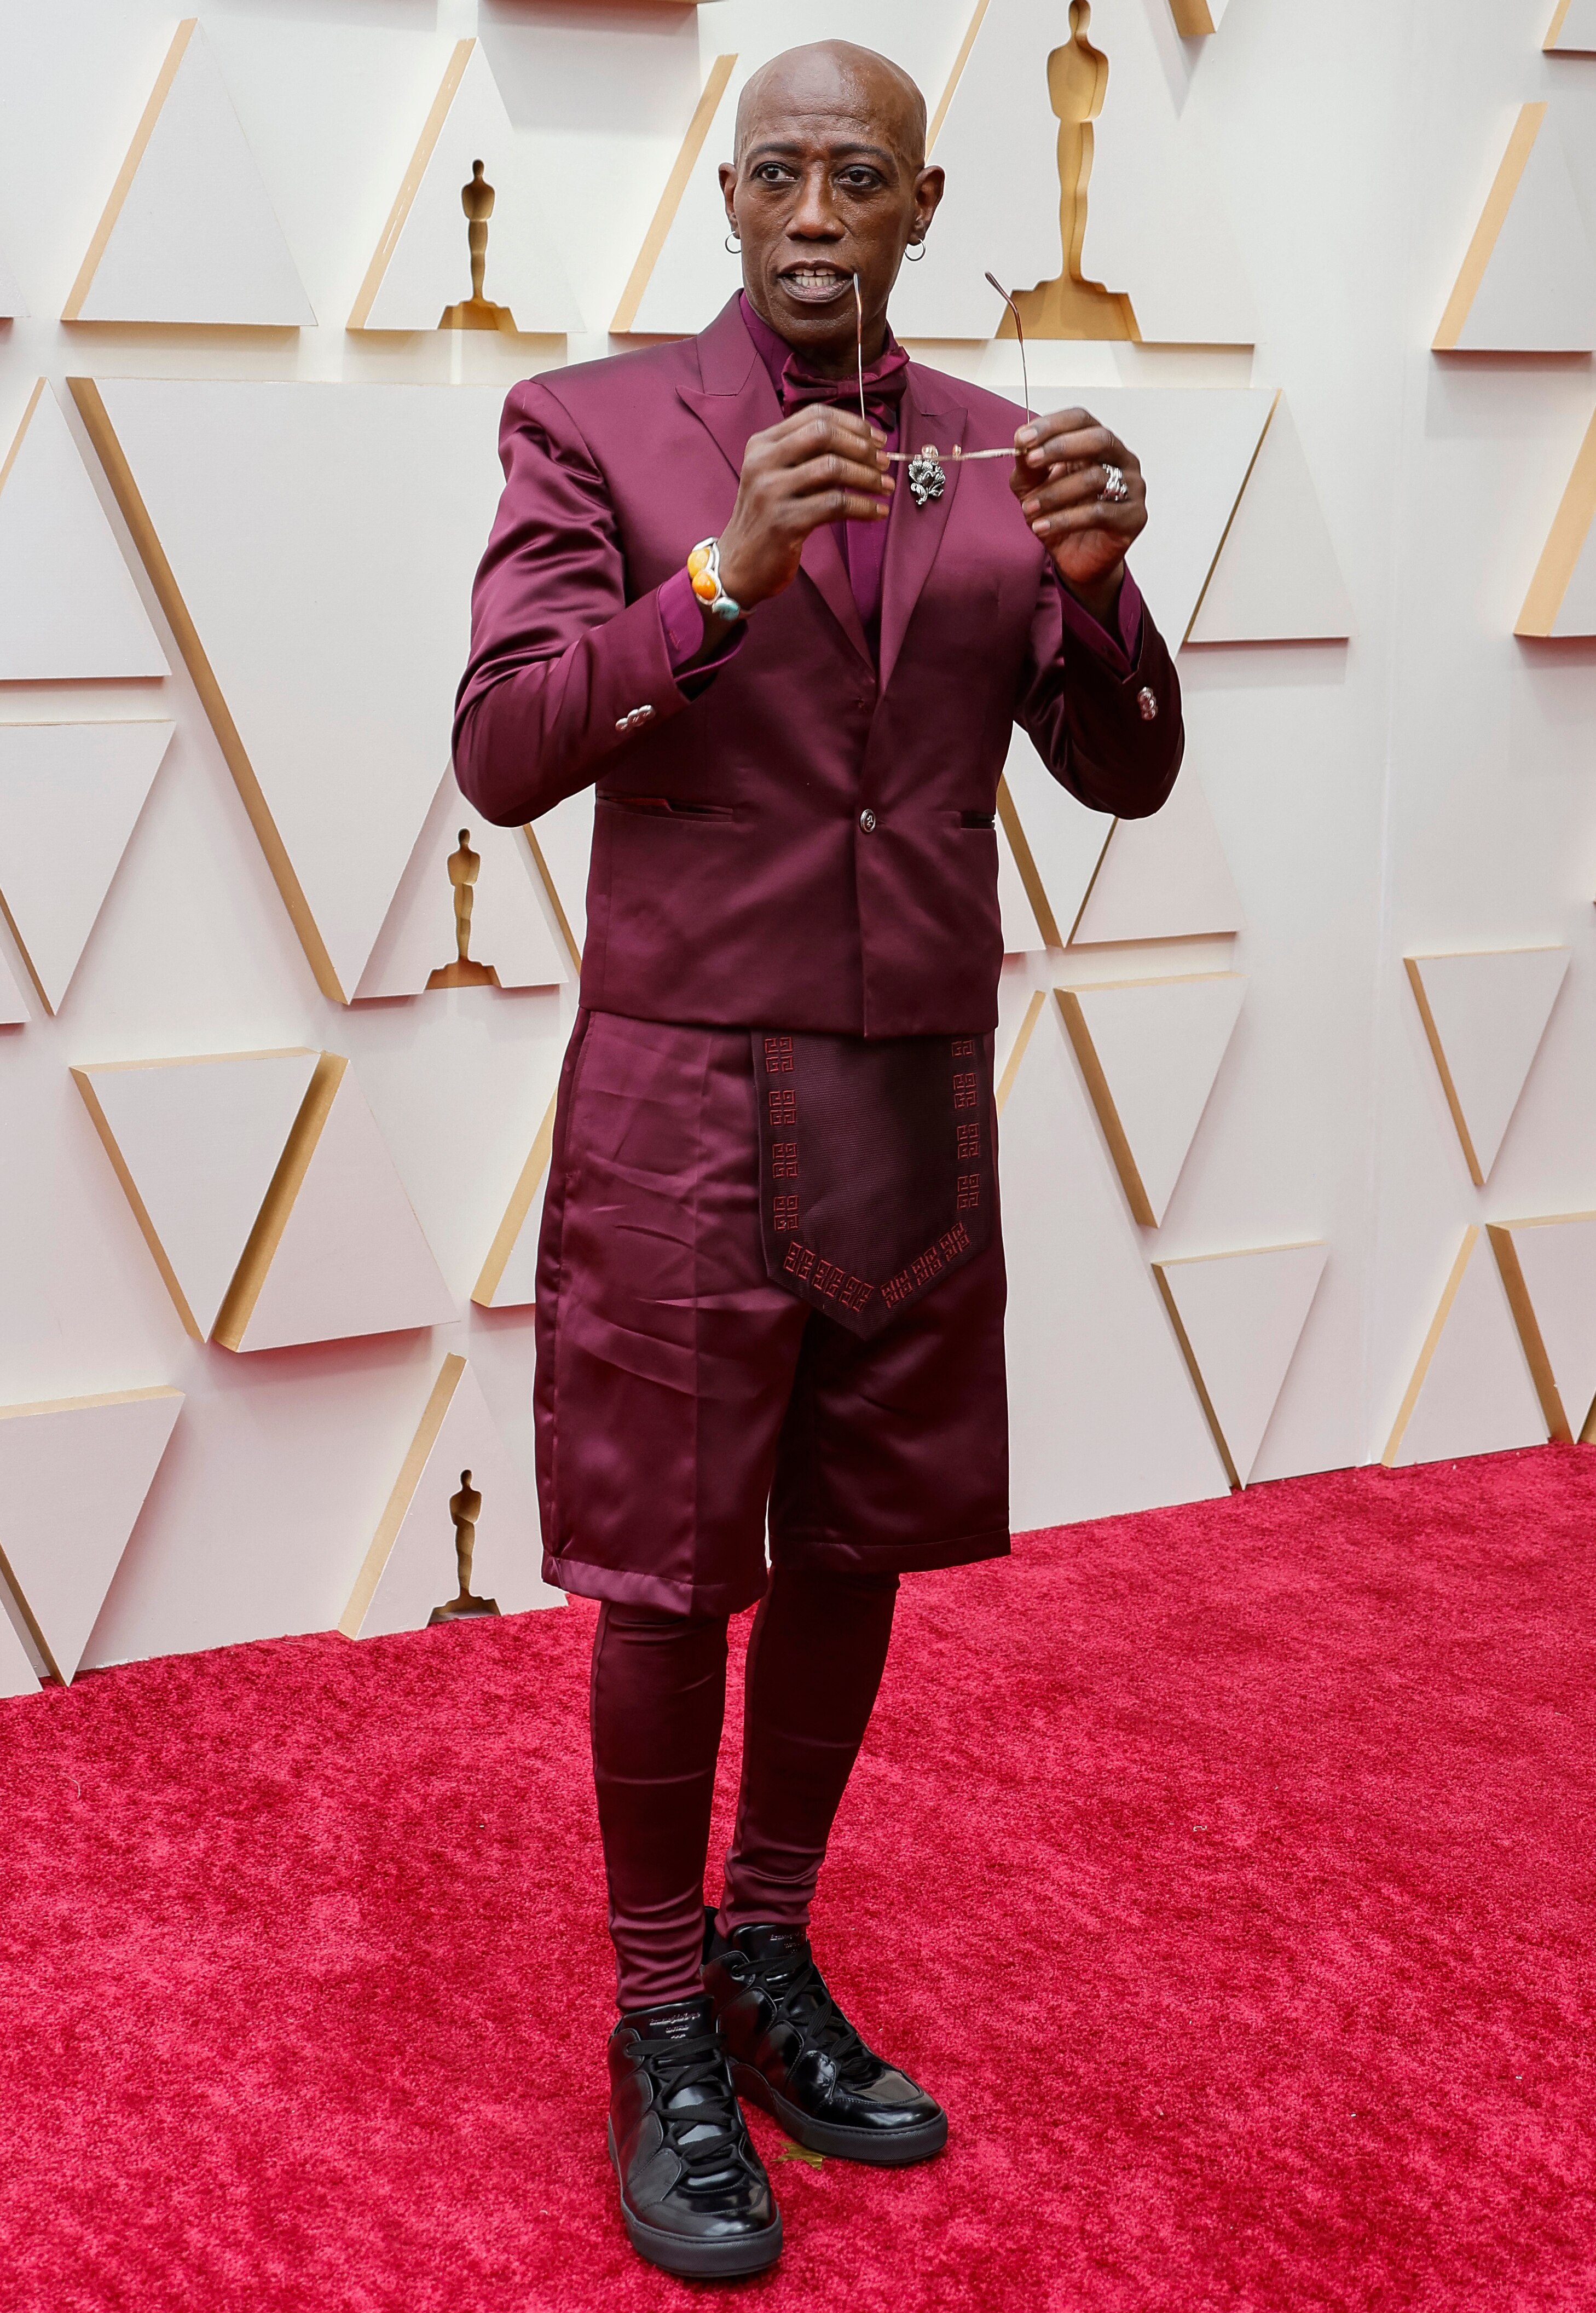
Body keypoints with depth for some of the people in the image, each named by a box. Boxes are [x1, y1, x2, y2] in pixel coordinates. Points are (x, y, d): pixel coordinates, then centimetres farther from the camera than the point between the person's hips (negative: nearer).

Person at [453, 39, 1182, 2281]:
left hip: (920, 1099, 4)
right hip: (686, 1091, -4)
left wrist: (1098, 583, -15)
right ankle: (663, 2034, 20)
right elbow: (504, 755, -11)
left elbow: (1125, 772, 5)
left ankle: (770, 1960, 32)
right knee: (668, 1574, 3)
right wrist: (725, 570, -24)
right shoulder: (596, 425, -3)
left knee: (854, 1550, 13)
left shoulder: (999, 453, 8)